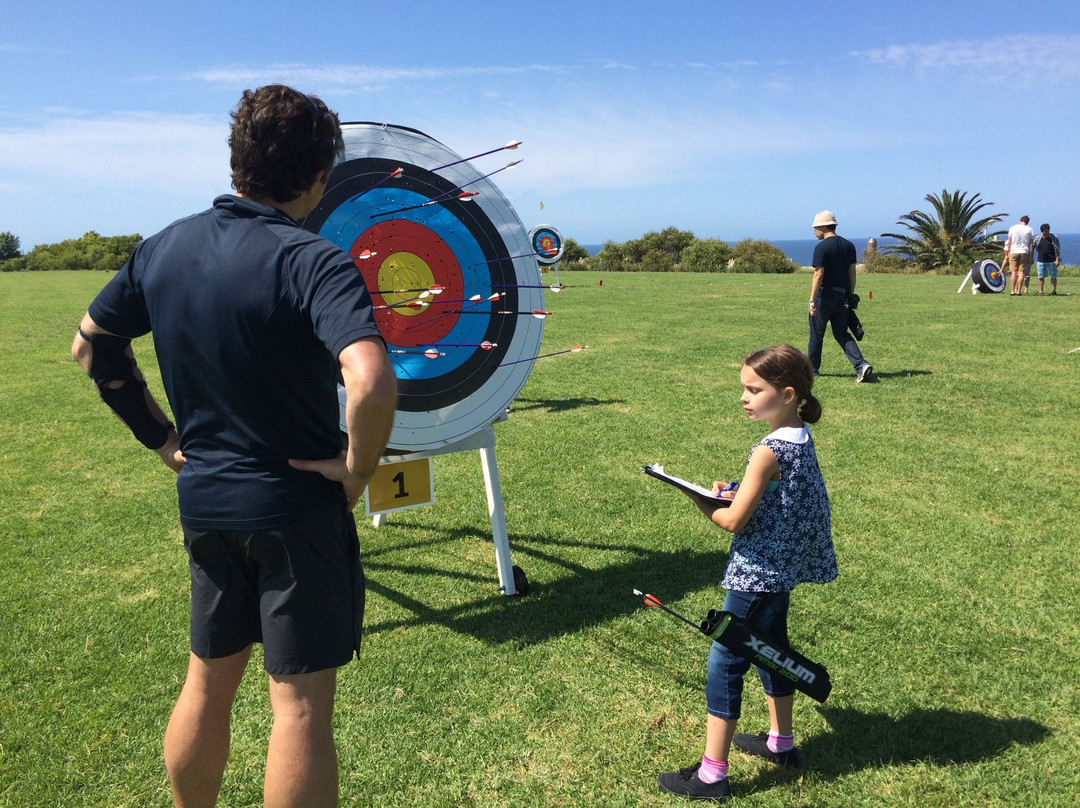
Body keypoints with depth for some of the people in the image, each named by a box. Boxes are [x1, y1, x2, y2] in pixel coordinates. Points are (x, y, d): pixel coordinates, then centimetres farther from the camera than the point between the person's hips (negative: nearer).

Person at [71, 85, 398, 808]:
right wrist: (358, 468, -17)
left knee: (208, 680, 23)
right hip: (296, 504, -6)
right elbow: (373, 384, -35)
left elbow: (92, 345, 13)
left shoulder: (163, 249, 1)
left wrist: (161, 436, 14)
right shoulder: (314, 261, -20)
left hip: (202, 498, 7)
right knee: (301, 701, 5)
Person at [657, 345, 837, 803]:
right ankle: (781, 743, 41)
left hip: (757, 573, -10)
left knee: (724, 663, -1)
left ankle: (712, 774, 7)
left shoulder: (768, 452, -24)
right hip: (784, 569, 10)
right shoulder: (801, 440, 3)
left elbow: (734, 521, -21)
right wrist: (736, 493, 1)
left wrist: (705, 503, -3)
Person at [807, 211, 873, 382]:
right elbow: (852, 273, 11)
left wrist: (812, 300, -17)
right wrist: (851, 296, 18)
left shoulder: (821, 247, -12)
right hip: (843, 296, 6)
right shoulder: (848, 245, 9)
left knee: (816, 334, 8)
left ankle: (812, 369, 20)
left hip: (825, 295, -6)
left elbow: (818, 274, -17)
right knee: (842, 334, 11)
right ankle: (861, 364, -7)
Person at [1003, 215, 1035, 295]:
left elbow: (1009, 242, 6)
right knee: (1021, 272, 0)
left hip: (1013, 252, 0)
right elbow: (1031, 244, 4)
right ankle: (1018, 291, -5)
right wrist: (1030, 257, 6)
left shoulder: (1013, 228, 6)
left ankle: (1012, 291, -3)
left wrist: (1008, 254, 12)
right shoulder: (1030, 230, 5)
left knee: (1014, 272, 1)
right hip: (1024, 252, 0)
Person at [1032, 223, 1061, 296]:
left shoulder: (1054, 238, 0)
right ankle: (1040, 291, 11)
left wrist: (1057, 260, -9)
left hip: (1052, 261, -2)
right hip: (1041, 261, 2)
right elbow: (1032, 246, 17)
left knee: (1053, 276, 1)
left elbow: (1057, 249, -2)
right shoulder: (1037, 238, 5)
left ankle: (1053, 290, 7)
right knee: (1041, 277, 4)